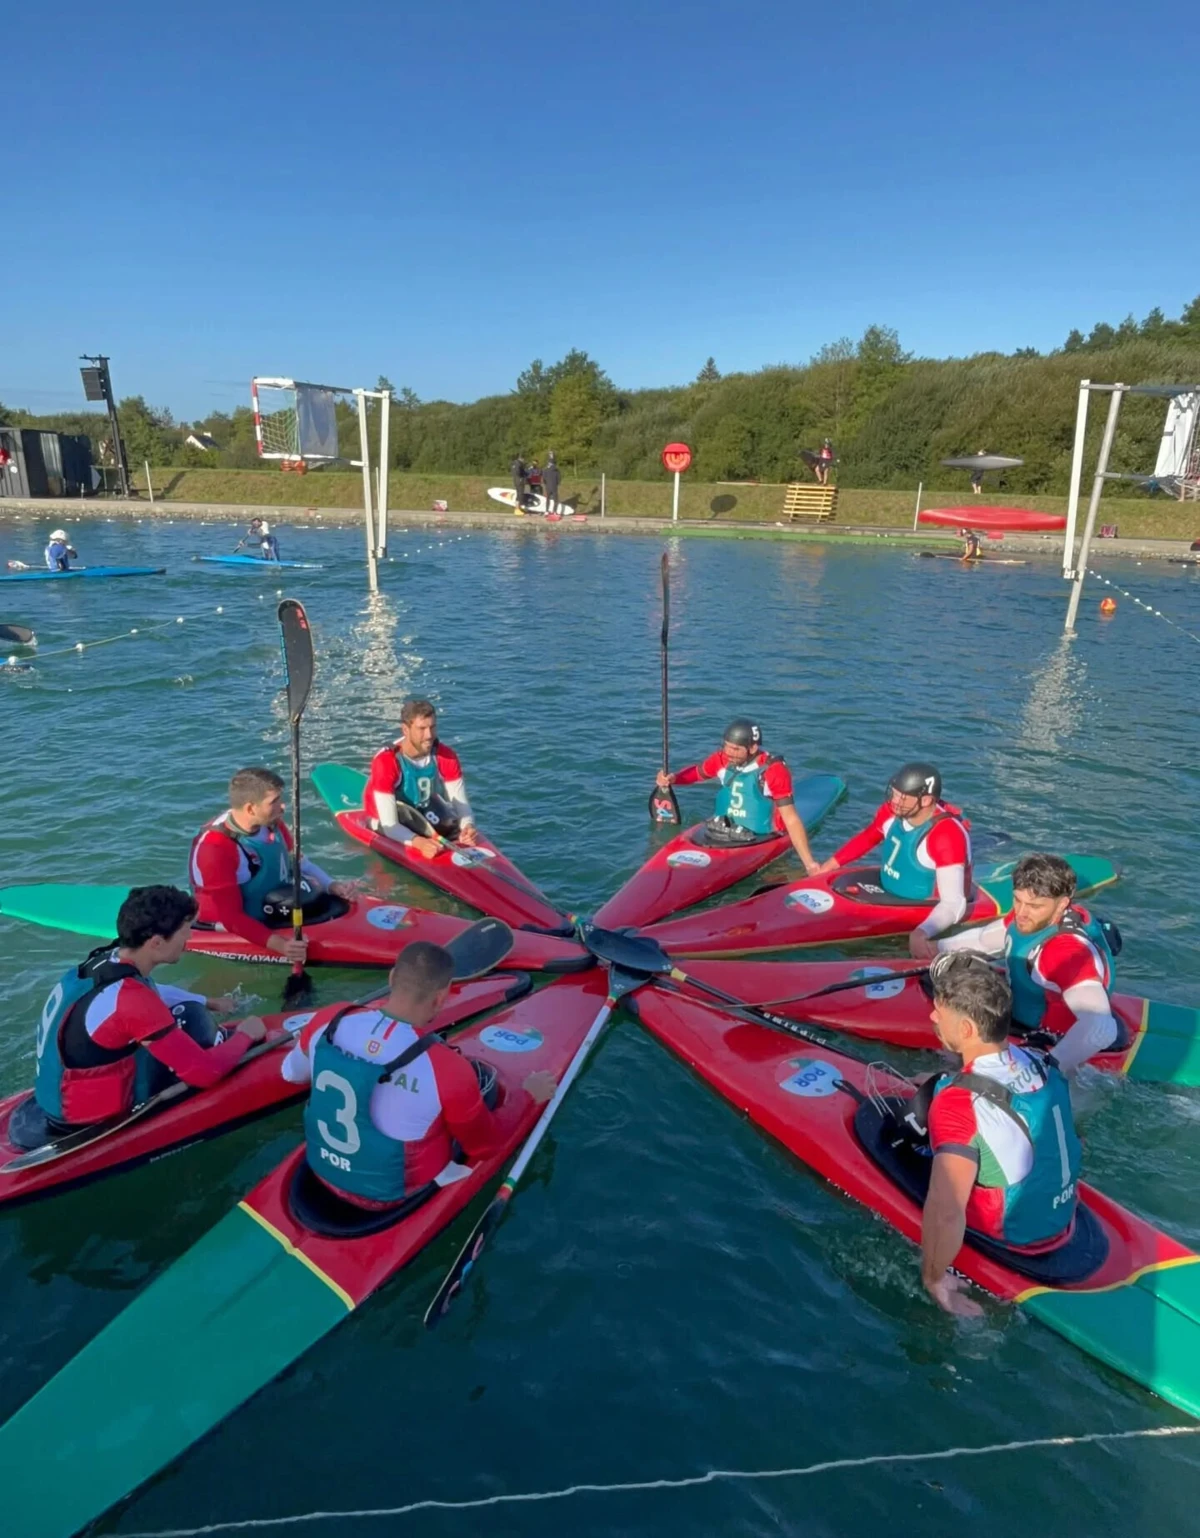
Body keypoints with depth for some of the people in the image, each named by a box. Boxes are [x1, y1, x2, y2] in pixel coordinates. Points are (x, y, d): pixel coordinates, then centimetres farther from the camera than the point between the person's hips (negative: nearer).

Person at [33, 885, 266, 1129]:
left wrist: (208, 1003, 22)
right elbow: (205, 1072, -24)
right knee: (191, 1017, -9)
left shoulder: (105, 959, -5)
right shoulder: (131, 999, -29)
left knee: (185, 1008, 8)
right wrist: (245, 1036, -8)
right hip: (94, 1118, -8)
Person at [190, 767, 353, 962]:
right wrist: (279, 944, -35)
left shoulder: (271, 823, -5)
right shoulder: (214, 849, -27)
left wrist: (331, 886, -4)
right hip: (241, 930, -7)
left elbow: (298, 862, 11)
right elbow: (232, 917, -25)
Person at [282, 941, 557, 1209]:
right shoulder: (447, 1071, -32)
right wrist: (529, 1096, 3)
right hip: (392, 1196, -5)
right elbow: (486, 1146, -13)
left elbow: (292, 1074, 6)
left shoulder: (327, 1024, -18)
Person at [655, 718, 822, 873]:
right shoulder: (722, 760, -3)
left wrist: (809, 862, -23)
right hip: (721, 832, 5)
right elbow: (697, 772, 18)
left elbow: (791, 819, -18)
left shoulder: (774, 771, -18)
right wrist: (672, 778, -4)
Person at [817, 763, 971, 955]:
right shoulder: (891, 812, -10)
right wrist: (827, 867, 6)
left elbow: (953, 903, -34)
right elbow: (865, 839, 11)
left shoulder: (946, 836, -31)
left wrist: (921, 933, -50)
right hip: (888, 897, 7)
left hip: (924, 913, -7)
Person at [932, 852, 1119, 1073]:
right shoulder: (1033, 918, -11)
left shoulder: (1071, 952, -36)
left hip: (1052, 1046, -8)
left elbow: (1101, 1028, -48)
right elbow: (983, 939, 10)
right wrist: (936, 948, 7)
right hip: (1019, 1012, 8)